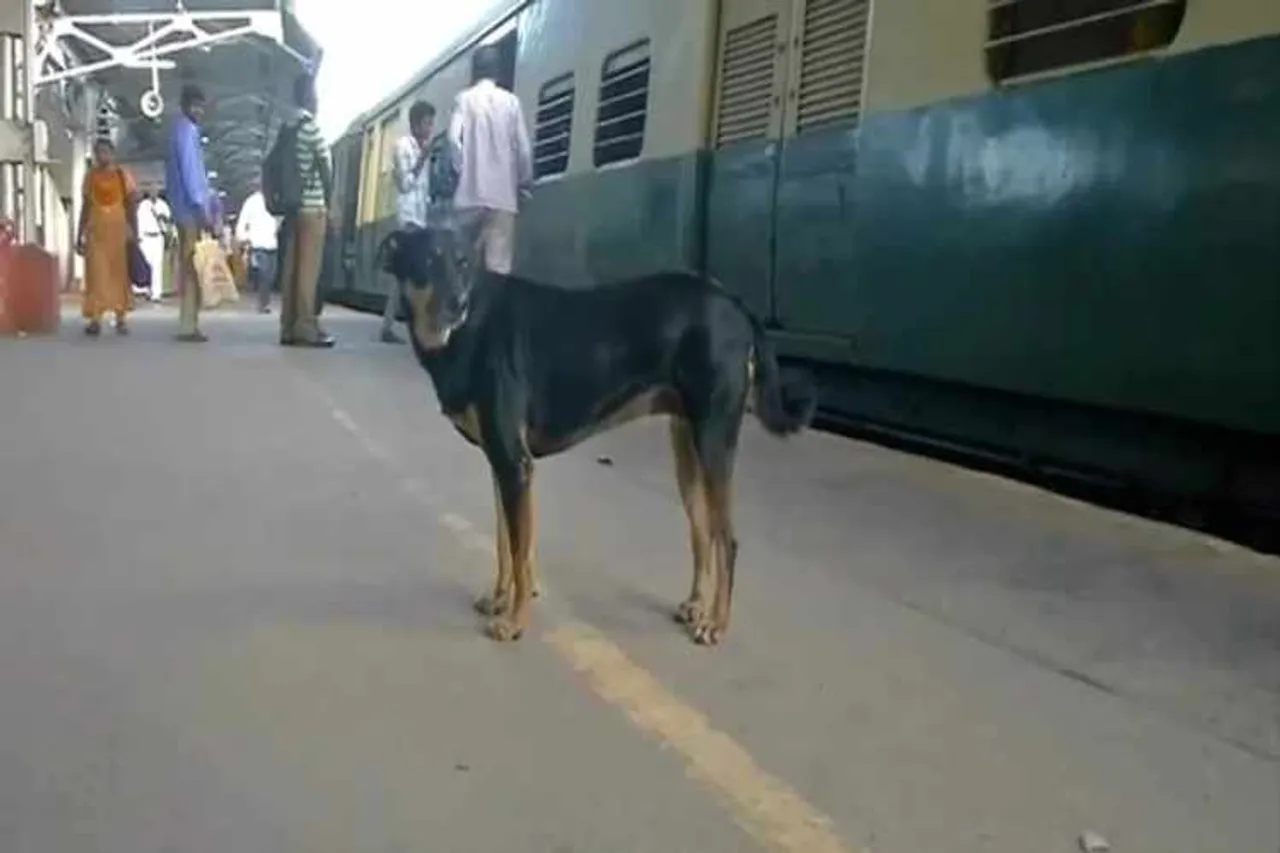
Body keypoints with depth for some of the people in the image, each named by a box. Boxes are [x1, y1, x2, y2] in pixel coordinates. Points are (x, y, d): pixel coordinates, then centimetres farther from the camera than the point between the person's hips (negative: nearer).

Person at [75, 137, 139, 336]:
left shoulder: (123, 175, 2)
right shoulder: (90, 176, 9)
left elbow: (132, 207, 2)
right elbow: (85, 207, 13)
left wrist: (134, 234, -5)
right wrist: (79, 235, 10)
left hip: (119, 229, -1)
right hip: (96, 230, 2)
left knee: (120, 273, 1)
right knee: (96, 274, -6)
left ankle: (121, 319, 7)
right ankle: (95, 319, -10)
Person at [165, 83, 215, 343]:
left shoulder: (186, 131, 20)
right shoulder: (187, 131, -10)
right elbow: (190, 172, -17)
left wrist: (205, 208, 20)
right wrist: (201, 209, -21)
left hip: (188, 210, 10)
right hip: (192, 209, -10)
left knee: (189, 267, 10)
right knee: (193, 268, -11)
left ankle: (189, 324, 12)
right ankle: (188, 326, -12)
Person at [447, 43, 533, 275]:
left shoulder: (464, 98, 7)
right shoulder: (511, 101, 7)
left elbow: (454, 138, -8)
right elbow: (524, 148, 2)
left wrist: (461, 168, 5)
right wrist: (525, 183, 15)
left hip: (470, 193, 1)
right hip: (503, 194, -1)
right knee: (499, 266, -8)